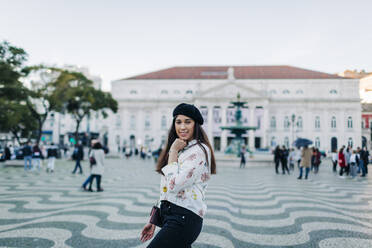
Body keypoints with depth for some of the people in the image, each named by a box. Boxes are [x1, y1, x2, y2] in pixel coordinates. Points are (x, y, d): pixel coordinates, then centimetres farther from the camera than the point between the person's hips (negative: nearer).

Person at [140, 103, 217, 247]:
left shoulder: (199, 150, -11)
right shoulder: (181, 149, 17)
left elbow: (174, 186, -19)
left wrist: (173, 151, -9)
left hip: (183, 219, -9)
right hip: (169, 214, 9)